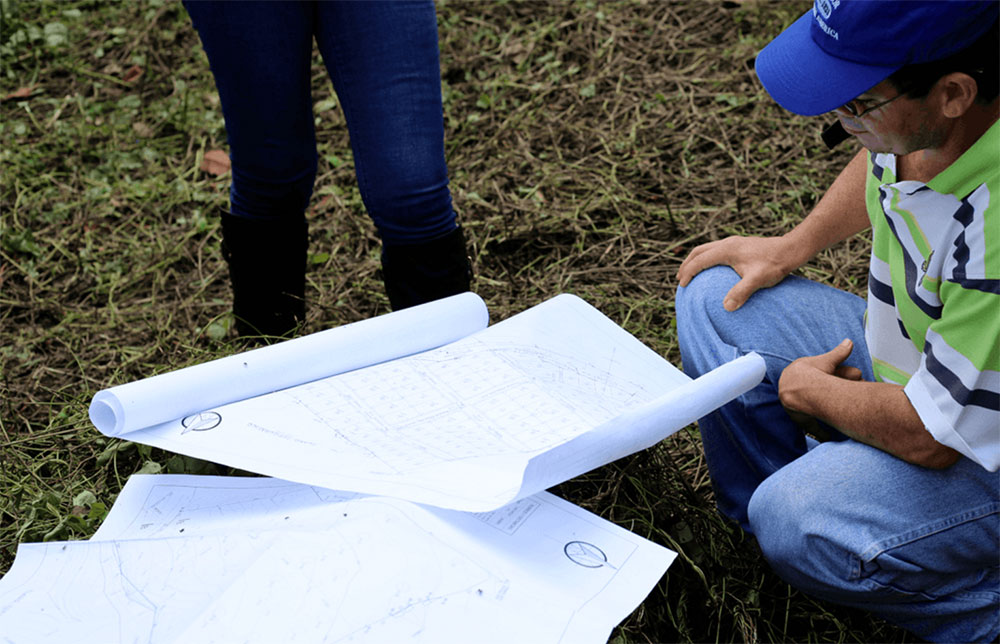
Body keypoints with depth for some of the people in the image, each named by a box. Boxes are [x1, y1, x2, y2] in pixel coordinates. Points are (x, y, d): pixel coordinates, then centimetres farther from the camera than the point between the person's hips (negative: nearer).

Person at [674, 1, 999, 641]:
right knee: (714, 302, 2)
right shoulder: (910, 121, -16)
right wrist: (793, 247, 7)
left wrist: (809, 390, -14)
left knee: (798, 524, -29)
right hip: (900, 350, 8)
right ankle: (751, 519, 19)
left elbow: (927, 436, -31)